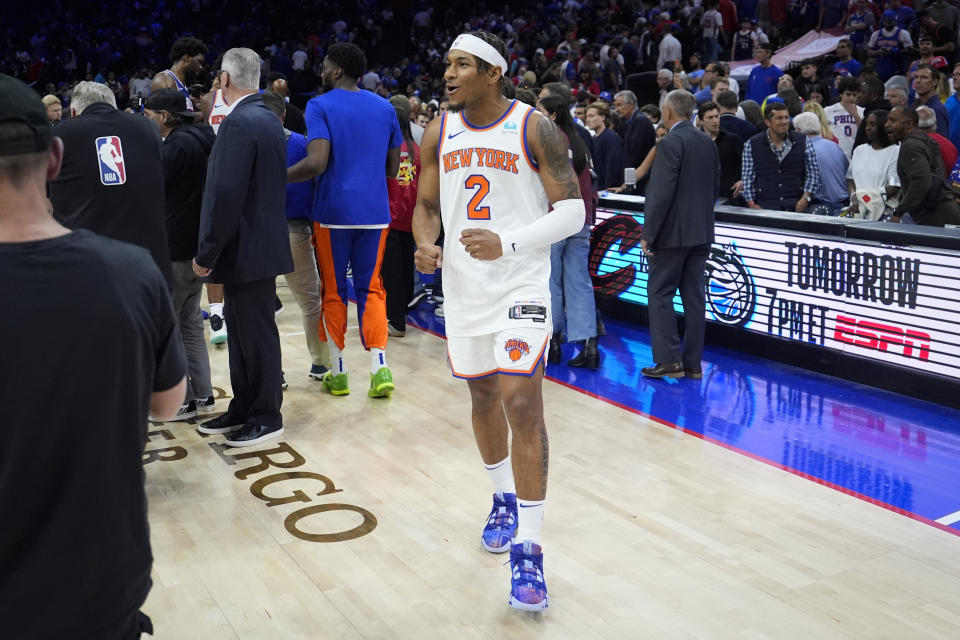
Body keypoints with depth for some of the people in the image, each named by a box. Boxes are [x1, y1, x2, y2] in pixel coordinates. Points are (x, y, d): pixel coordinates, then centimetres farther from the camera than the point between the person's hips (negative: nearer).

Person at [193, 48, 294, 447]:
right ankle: (244, 409, 28)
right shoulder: (269, 119, 12)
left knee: (256, 334, 1)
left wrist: (206, 253, -16)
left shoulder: (239, 123, -18)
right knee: (242, 330, 17)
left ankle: (267, 417, 13)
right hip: (261, 244, 10)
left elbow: (226, 194, -24)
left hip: (247, 249, -10)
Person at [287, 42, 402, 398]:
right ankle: (379, 367, -4)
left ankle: (338, 373, 13)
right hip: (375, 212, 3)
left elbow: (317, 163, -19)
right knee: (370, 288, 10)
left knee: (333, 291, 9)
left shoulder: (320, 106, -5)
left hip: (333, 212, -3)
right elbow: (393, 169, 12)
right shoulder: (385, 108, 9)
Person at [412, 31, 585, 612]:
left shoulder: (535, 128, -9)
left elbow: (573, 210, -10)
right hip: (463, 288, 5)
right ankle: (505, 500, 40)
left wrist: (507, 243, -24)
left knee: (522, 403, -13)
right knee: (483, 396, 17)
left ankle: (528, 551, -5)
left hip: (520, 286, -5)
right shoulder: (439, 133, 5)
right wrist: (426, 245, -10)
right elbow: (427, 205, 13)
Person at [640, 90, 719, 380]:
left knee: (660, 293, 1)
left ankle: (669, 359, -2)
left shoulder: (670, 143, -14)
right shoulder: (708, 143, 11)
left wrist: (648, 234, -14)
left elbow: (662, 192, -19)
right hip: (701, 232, 8)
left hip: (673, 232, -7)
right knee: (694, 295, 9)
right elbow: (715, 189, 15)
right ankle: (693, 363, 13)